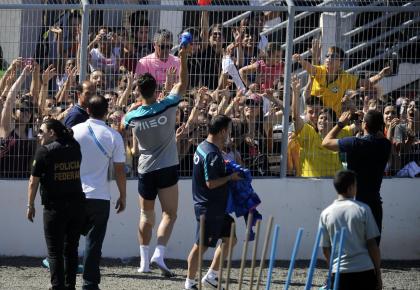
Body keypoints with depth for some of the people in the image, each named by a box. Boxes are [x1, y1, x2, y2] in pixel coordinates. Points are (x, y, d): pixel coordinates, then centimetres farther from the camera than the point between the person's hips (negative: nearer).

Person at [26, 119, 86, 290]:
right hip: (77, 204, 5)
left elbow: (33, 181, -6)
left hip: (55, 207, -5)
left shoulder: (44, 151, -8)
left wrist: (30, 205, 3)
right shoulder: (75, 148, 6)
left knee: (55, 252, 1)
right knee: (71, 249, 13)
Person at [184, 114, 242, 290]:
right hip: (209, 208, -11)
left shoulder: (203, 147, 10)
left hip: (216, 208, 11)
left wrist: (224, 165, 11)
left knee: (230, 239, 16)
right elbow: (211, 183, -25)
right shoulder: (212, 154, -22)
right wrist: (231, 177, -14)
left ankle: (211, 276, 21)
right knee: (201, 246, -1)